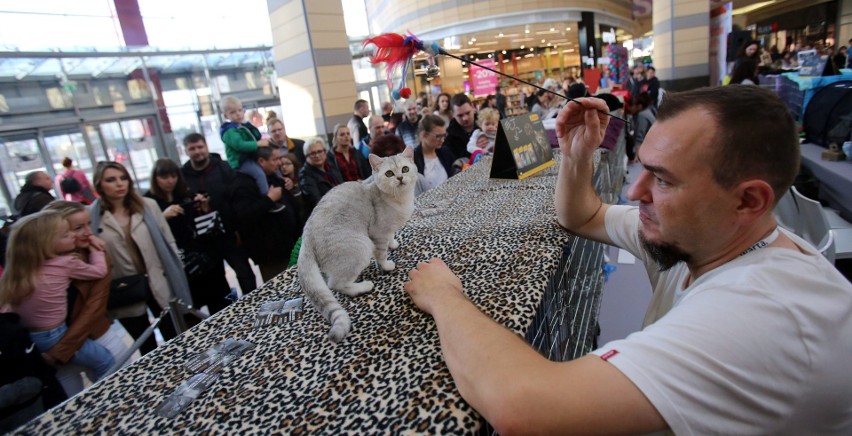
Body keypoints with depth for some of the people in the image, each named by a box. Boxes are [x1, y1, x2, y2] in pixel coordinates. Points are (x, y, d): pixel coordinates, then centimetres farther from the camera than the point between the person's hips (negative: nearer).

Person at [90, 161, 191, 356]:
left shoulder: (148, 206, -2)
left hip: (160, 285, 0)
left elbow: (169, 241, 2)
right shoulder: (91, 217, -5)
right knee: (147, 348, 17)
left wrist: (176, 277, 0)